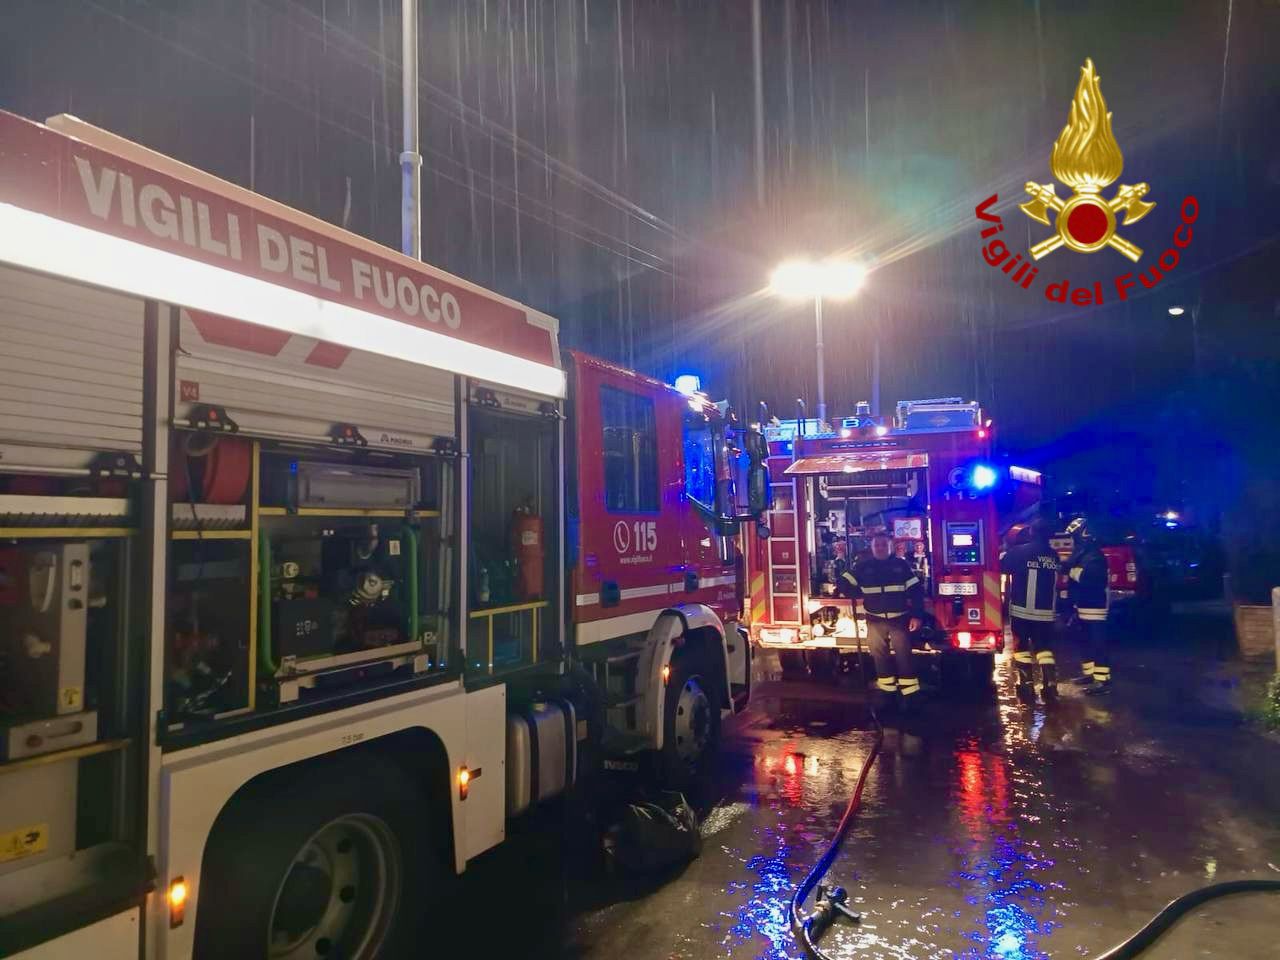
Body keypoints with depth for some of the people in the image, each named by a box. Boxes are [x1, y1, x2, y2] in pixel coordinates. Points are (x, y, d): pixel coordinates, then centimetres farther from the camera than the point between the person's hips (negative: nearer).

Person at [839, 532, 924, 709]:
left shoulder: (901, 565, 0)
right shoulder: (863, 566, 2)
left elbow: (916, 590, -1)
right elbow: (843, 584, 5)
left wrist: (916, 615, -7)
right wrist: (859, 595, -4)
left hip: (899, 619, -2)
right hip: (875, 621, 2)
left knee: (903, 655, -2)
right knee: (880, 656, 8)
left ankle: (909, 695, 4)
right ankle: (887, 691, 19)